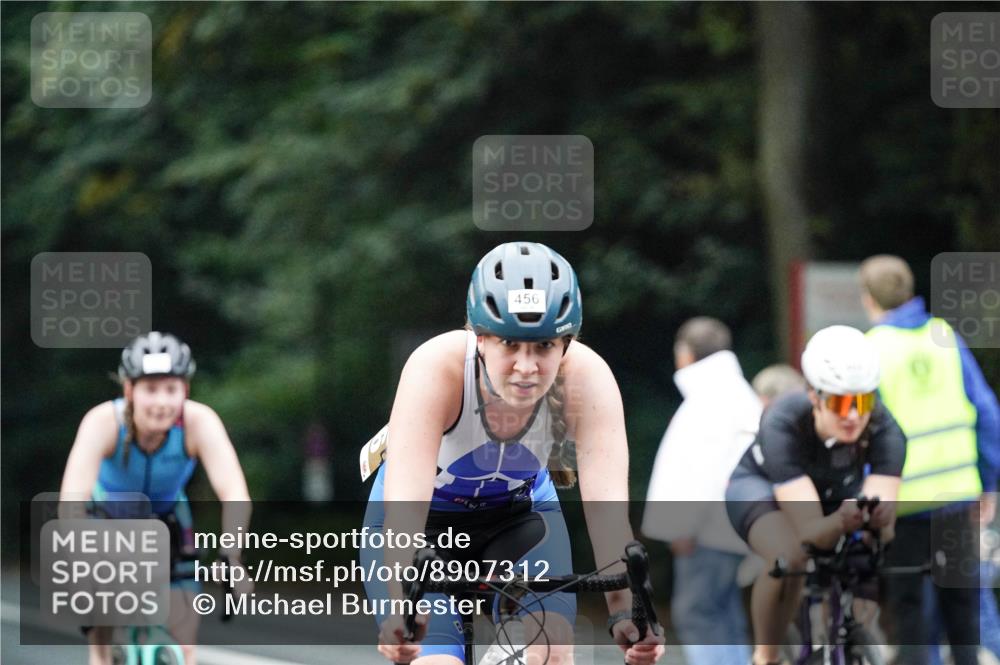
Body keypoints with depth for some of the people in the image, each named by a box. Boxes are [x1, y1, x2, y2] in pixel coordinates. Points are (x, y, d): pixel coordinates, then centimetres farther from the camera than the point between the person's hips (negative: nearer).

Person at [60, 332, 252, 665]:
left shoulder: (199, 421, -32)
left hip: (165, 515, 1)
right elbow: (73, 498, -43)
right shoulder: (103, 421, -34)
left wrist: (230, 557, -54)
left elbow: (235, 494, -40)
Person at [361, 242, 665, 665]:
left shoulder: (585, 380, -29)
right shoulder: (436, 369, -34)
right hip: (427, 523, -2)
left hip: (520, 515, 2)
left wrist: (625, 614, -50)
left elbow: (607, 507, -36)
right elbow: (404, 507, -43)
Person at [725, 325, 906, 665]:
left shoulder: (884, 430, -31)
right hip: (761, 486, -4)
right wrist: (842, 521, -67)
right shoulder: (783, 424, -38)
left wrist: (879, 516, -63)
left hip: (839, 491, 4)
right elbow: (809, 532, -45)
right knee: (790, 558, -36)